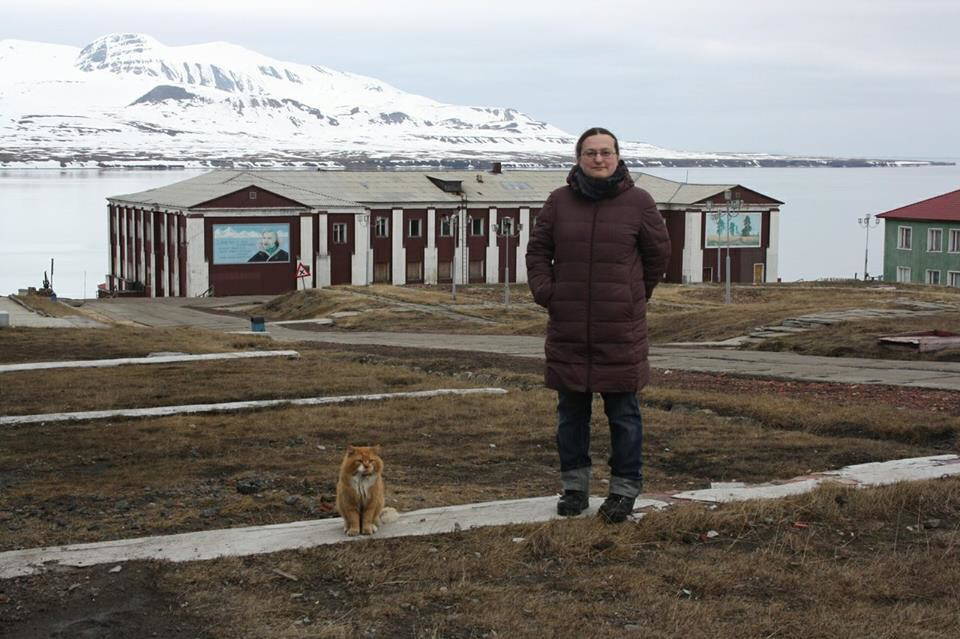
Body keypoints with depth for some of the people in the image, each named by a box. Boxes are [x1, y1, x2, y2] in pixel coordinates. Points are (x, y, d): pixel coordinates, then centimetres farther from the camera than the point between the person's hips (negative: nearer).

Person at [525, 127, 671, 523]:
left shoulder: (637, 202, -1)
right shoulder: (559, 202, 4)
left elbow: (659, 253, 11)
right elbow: (537, 250, 13)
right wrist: (544, 292, 1)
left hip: (622, 328, -2)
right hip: (568, 327, 2)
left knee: (623, 414, 3)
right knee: (571, 413, 10)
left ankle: (625, 489, 13)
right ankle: (574, 486, 22)